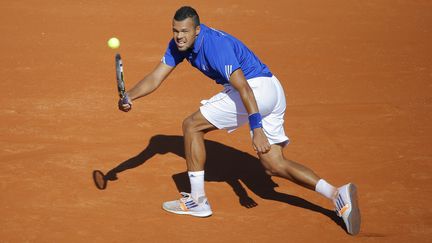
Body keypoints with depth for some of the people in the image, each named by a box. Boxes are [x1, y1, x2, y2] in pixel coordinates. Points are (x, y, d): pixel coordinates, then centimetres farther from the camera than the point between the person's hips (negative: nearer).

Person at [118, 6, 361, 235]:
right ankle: (337, 194, -6)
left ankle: (197, 200, 3)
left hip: (257, 87, -10)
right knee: (274, 165, 8)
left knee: (192, 125, -2)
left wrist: (256, 128, -37)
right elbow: (155, 78, 5)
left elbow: (244, 88, -30)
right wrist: (129, 97, -12)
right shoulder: (178, 44, 4)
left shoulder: (215, 44, -23)